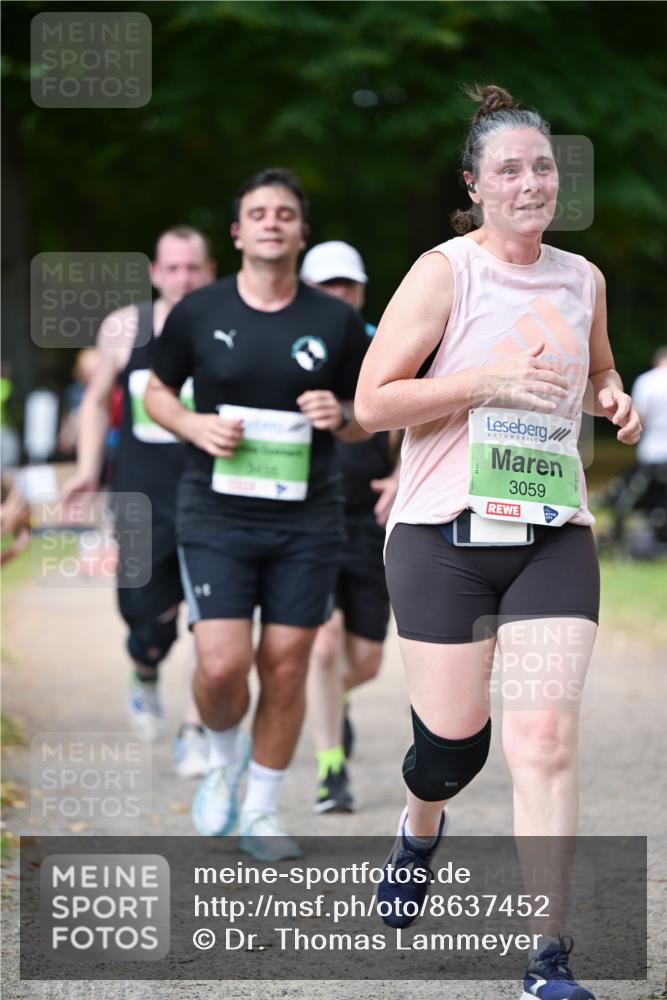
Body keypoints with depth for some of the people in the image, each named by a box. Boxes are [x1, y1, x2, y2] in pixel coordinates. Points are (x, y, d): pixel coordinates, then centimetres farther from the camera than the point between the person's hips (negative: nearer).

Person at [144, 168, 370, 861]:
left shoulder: (335, 322, 3)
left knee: (285, 667, 3)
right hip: (216, 516, -1)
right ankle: (225, 759, 21)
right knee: (222, 666, -12)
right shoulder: (198, 314, 0)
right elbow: (157, 393, 13)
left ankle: (262, 810, 21)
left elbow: (367, 419, 12)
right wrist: (196, 427, -7)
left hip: (307, 521, 1)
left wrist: (339, 418, -11)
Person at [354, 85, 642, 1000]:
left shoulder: (584, 280, 11)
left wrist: (614, 398, 7)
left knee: (547, 738, -10)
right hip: (444, 535, -3)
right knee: (452, 737, 4)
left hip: (555, 539, 3)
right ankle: (420, 830, 42)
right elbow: (372, 401, -9)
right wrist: (490, 382, -18)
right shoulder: (445, 272, -5)